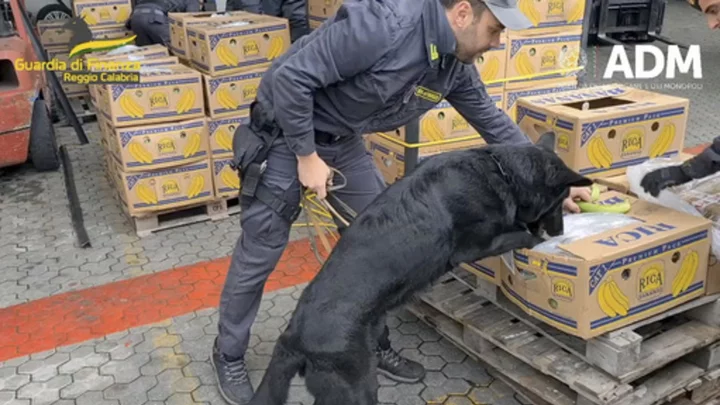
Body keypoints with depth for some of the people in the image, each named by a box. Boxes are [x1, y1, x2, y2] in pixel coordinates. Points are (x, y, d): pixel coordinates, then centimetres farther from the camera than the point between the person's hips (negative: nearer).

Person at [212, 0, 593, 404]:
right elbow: (291, 76, -29)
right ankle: (229, 356, 25)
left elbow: (494, 123, 8)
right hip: (287, 133, -7)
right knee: (259, 255, 3)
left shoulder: (457, 68, -6)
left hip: (343, 140, 7)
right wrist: (306, 156, -23)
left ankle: (374, 345, 28)